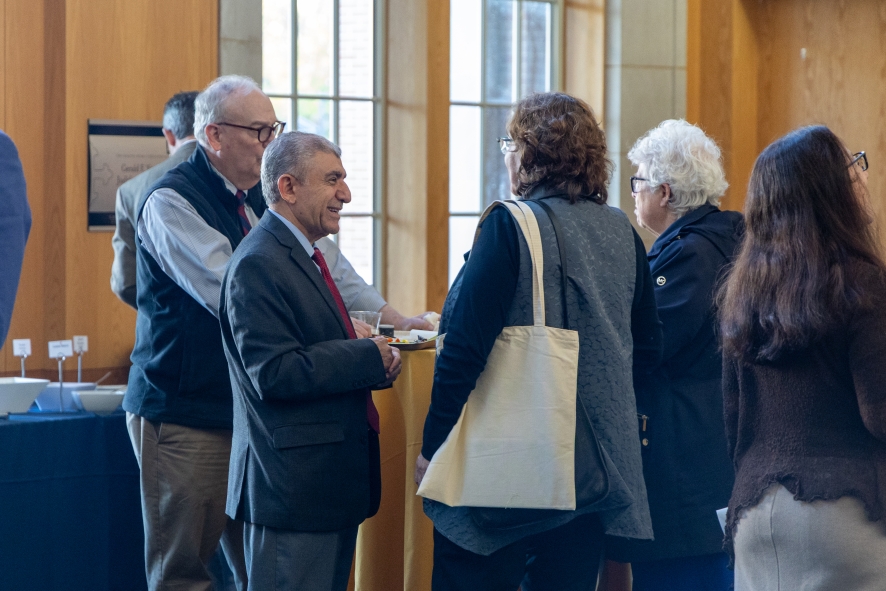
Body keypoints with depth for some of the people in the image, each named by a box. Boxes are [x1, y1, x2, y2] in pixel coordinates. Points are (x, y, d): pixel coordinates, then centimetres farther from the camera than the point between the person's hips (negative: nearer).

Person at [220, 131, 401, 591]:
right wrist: (369, 358, -17)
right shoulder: (258, 264, -15)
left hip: (333, 484, 10)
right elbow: (274, 373, -23)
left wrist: (376, 358, 3)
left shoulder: (304, 258, 18)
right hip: (294, 488, -10)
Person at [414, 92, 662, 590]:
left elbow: (466, 347, -15)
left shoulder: (508, 226, -12)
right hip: (592, 469, 6)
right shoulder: (622, 232, 5)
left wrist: (433, 446, -9)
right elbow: (648, 349, 11)